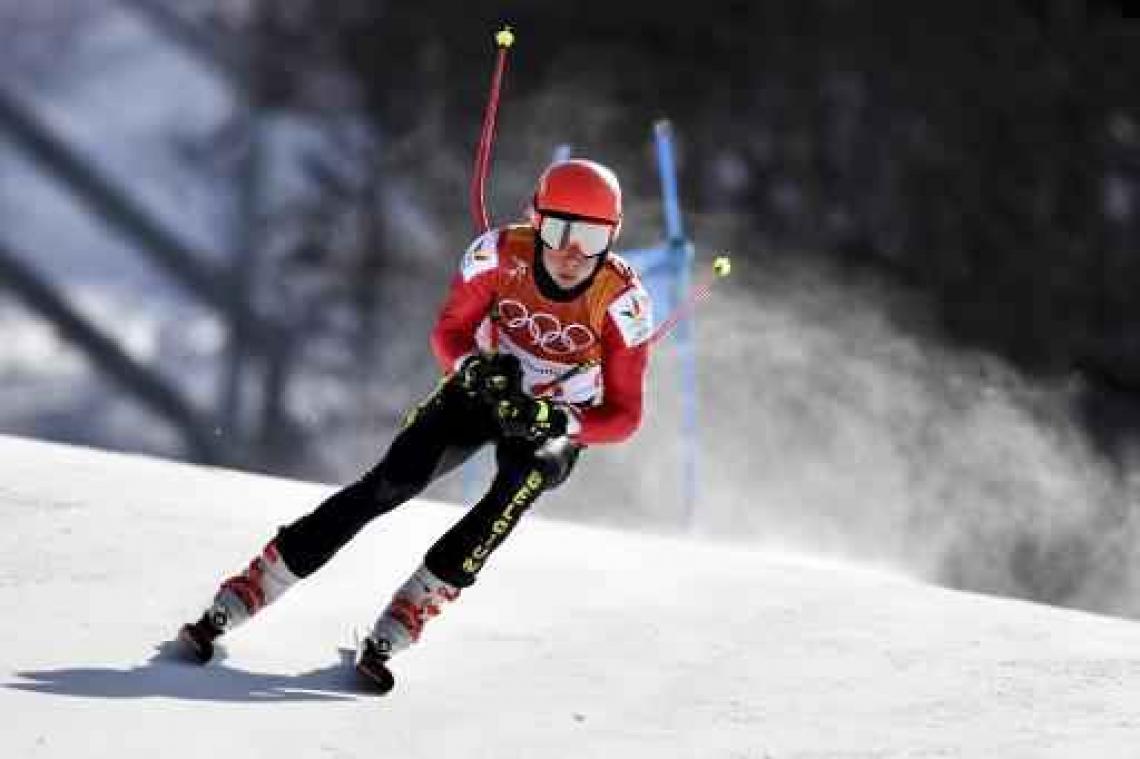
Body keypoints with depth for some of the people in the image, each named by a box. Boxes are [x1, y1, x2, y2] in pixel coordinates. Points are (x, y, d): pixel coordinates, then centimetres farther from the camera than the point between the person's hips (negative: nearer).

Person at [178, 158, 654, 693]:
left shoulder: (622, 299, -25)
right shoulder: (501, 253, -22)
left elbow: (624, 416, -20)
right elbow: (449, 333, -7)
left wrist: (556, 421, -38)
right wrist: (473, 367, -30)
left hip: (562, 421, -1)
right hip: (486, 390, 1)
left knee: (525, 476, -35)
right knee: (388, 484, -20)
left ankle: (396, 627, -31)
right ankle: (235, 602, -14)